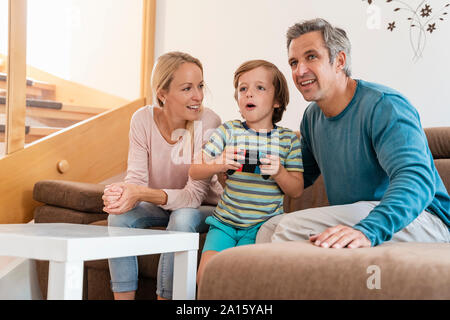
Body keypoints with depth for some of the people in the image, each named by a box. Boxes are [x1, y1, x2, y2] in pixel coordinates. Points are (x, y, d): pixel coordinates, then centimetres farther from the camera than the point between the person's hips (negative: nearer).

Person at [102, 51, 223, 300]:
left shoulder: (208, 122, -23)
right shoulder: (143, 119, -13)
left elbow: (194, 194, -27)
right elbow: (136, 178, -16)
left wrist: (142, 193, -42)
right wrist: (123, 193, -41)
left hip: (203, 208, -3)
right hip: (160, 206, 3)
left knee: (182, 218, -33)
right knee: (120, 215, -23)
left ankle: (165, 297, -20)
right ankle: (123, 296, -15)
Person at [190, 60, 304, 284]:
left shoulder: (288, 139, 3)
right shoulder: (228, 131, 3)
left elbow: (297, 190, 3)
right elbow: (194, 172, 1)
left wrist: (279, 172, -18)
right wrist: (218, 165, -19)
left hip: (263, 224, -1)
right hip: (225, 221, 2)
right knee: (205, 273, -15)